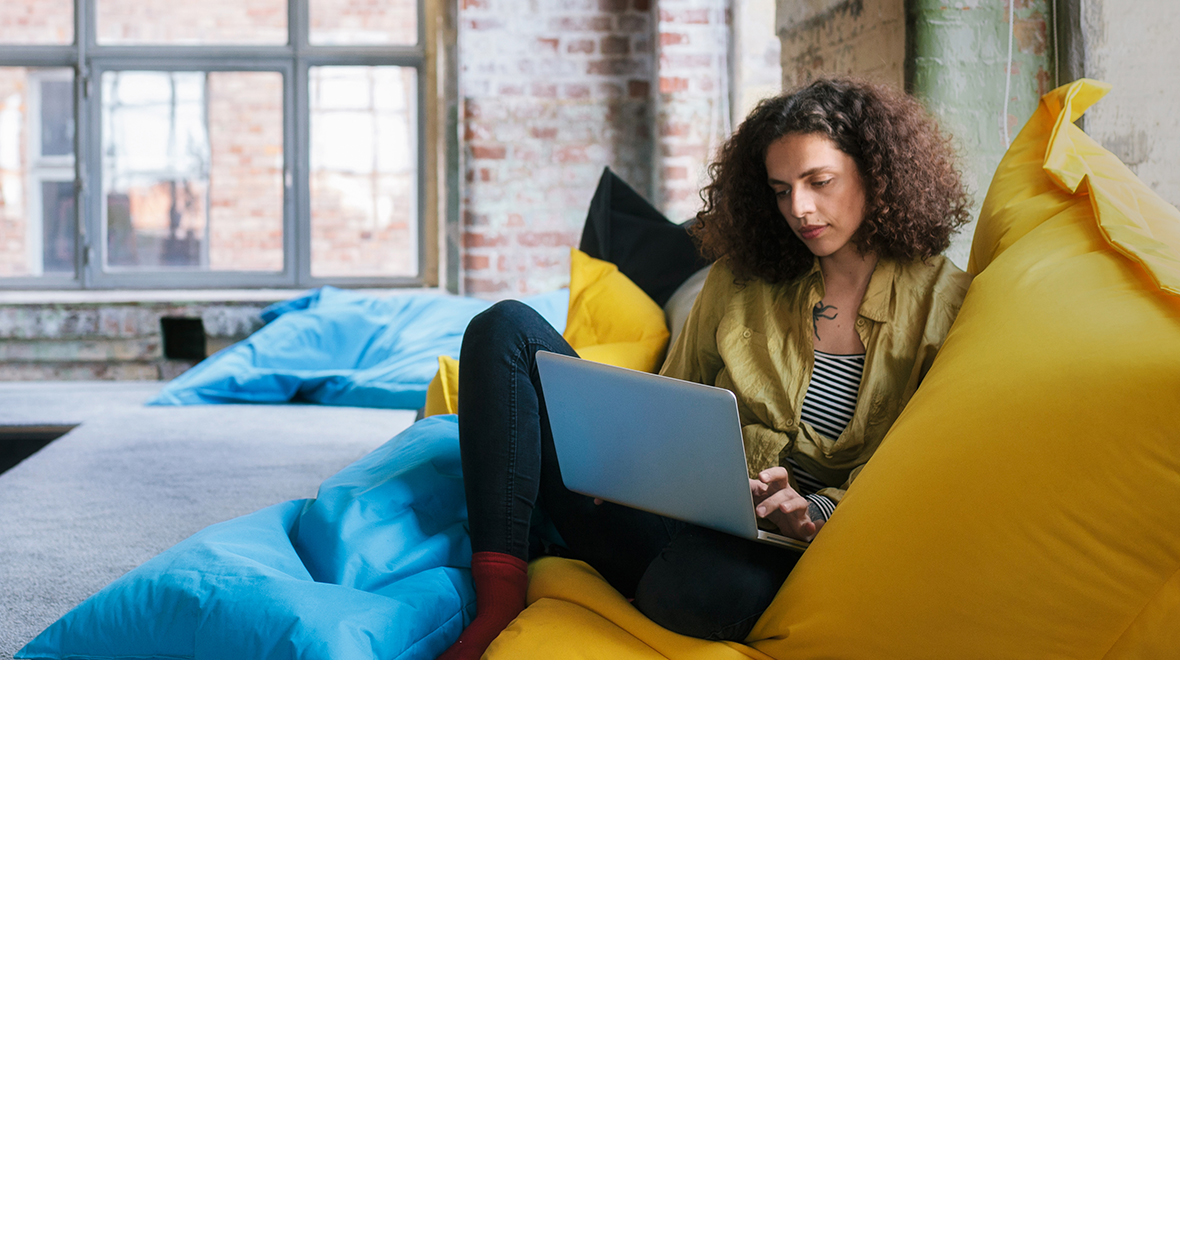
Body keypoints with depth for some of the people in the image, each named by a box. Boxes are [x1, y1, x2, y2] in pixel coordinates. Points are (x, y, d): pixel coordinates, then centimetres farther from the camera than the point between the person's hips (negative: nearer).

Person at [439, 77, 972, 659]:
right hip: (665, 509, 5)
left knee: (707, 582, -45)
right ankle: (498, 604, -21)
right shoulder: (741, 278, 13)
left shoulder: (943, 301, 2)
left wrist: (815, 512, -21)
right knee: (508, 328, -9)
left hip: (769, 545, -5)